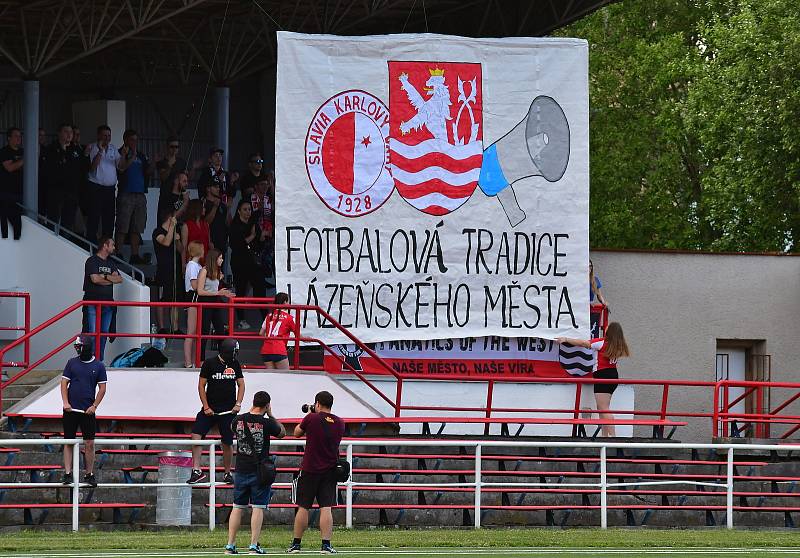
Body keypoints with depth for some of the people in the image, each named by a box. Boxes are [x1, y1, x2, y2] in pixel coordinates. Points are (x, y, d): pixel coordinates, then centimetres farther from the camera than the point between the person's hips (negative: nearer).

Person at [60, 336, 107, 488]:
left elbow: (102, 388, 4)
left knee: (89, 443, 0)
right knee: (69, 442, 2)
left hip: (88, 411, -1)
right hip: (71, 409, 1)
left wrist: (94, 406, -6)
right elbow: (64, 382, 5)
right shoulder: (72, 363, 6)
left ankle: (89, 474, 8)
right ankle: (68, 474, 4)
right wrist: (65, 402, -7)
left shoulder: (98, 366, 3)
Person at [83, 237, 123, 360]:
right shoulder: (92, 261, -4)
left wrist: (105, 277, -11)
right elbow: (95, 279, -18)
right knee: (92, 333, -10)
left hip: (107, 303, 7)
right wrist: (111, 279, -3)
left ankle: (99, 361, 11)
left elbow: (119, 279, 6)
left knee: (104, 333, 7)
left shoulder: (111, 263, 17)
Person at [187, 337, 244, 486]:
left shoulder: (235, 364, 6)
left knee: (227, 443, 4)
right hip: (210, 409, -2)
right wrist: (206, 407, -7)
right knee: (195, 435, -16)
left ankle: (227, 473, 21)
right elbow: (201, 386, -1)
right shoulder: (209, 363, -4)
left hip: (228, 410, 2)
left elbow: (241, 384, 12)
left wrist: (238, 404, -1)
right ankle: (197, 471, -14)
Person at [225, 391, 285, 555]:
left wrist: (251, 412, 23)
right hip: (259, 471, -4)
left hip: (241, 470, 4)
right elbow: (282, 433, 7)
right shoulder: (266, 423, -12)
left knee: (237, 507, 10)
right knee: (258, 508, -2)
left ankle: (230, 545, 9)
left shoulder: (239, 420, 0)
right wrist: (271, 415, 11)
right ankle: (254, 545, -7)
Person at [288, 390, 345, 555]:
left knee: (303, 507, 5)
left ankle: (296, 543, 11)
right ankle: (326, 544, -7)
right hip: (330, 471, 3)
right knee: (326, 508, 0)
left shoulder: (311, 418, -10)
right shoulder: (340, 423, 3)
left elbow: (297, 433, 7)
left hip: (309, 470, -3)